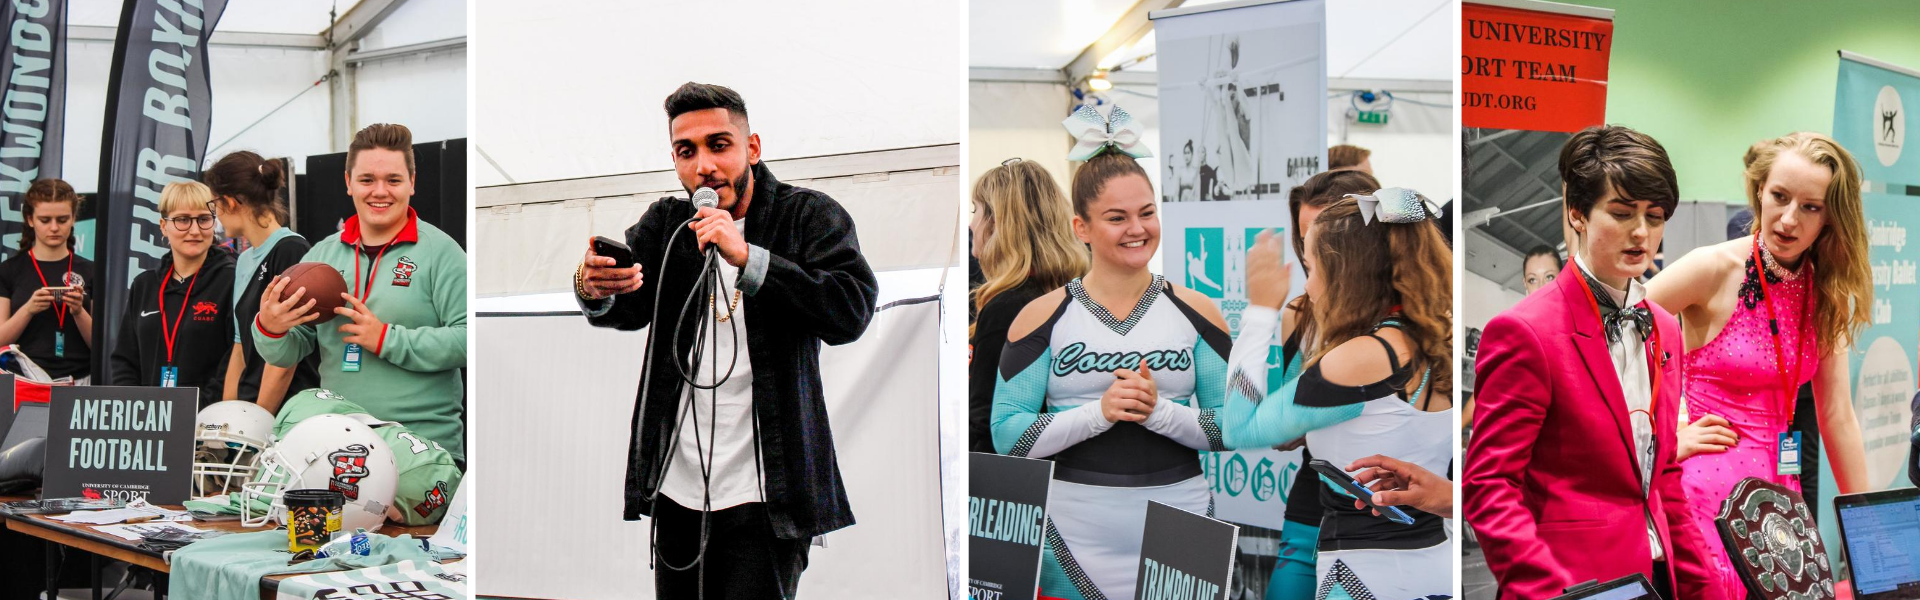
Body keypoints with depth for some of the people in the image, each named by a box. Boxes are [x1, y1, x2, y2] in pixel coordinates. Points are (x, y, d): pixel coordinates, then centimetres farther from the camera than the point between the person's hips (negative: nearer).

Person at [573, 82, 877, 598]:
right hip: (677, 486, 4)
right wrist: (593, 289, -31)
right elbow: (630, 308, -6)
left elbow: (852, 310, -17)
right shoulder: (665, 223, 10)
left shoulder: (809, 216, -2)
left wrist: (746, 257, -25)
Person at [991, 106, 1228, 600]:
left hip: (1177, 531, 1)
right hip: (1074, 536, -1)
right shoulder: (1043, 316, 0)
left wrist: (1160, 412, -15)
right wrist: (1099, 413, -18)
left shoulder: (1195, 313, 5)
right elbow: (1007, 435, -6)